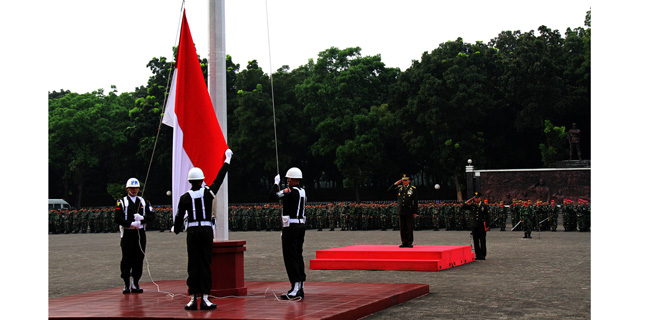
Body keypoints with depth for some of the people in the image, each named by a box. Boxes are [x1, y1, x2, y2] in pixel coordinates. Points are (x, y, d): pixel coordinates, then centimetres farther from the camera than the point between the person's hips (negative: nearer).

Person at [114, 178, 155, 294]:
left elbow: (152, 216, 7)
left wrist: (142, 218, -12)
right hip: (127, 234, -3)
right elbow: (117, 218, -7)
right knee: (126, 259, -2)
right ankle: (127, 284, 4)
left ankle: (135, 284, 12)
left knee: (139, 259, 4)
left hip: (140, 233, 3)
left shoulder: (143, 202, 13)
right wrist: (131, 224, -15)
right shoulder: (122, 202, 2)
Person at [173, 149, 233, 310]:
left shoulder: (185, 197, -2)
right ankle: (204, 299, 0)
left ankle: (193, 299, 4)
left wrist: (176, 230, 22)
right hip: (206, 231, -1)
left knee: (193, 265, 4)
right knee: (206, 264, 2)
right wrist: (227, 160, 20)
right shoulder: (208, 193, -2)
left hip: (192, 232, 1)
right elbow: (219, 179, 9)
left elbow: (179, 217, 2)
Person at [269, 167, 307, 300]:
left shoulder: (291, 191, -16)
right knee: (298, 256, 13)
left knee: (290, 257, -6)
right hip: (301, 225, 9)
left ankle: (295, 289, -9)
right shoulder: (303, 191, 11)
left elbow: (273, 196, -21)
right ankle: (301, 288, 16)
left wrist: (276, 183, -7)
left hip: (291, 227, -9)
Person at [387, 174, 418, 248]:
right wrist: (395, 184, 0)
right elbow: (389, 190, 13)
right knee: (402, 228, 5)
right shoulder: (399, 188, 12)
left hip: (409, 212, -3)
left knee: (409, 228, -1)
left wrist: (415, 212, -6)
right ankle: (404, 242, 11)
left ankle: (410, 242, 5)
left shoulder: (413, 189, 2)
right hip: (401, 211, 3)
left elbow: (415, 201, 0)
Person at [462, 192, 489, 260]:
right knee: (475, 241, 4)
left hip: (481, 226, -2)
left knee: (482, 241, -1)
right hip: (474, 225, 2)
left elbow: (487, 216, 5)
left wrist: (487, 226, -1)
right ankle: (478, 255, 11)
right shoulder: (472, 205, 8)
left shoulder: (484, 206, 3)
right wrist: (468, 201, -4)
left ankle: (483, 255, 4)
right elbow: (463, 207, 2)